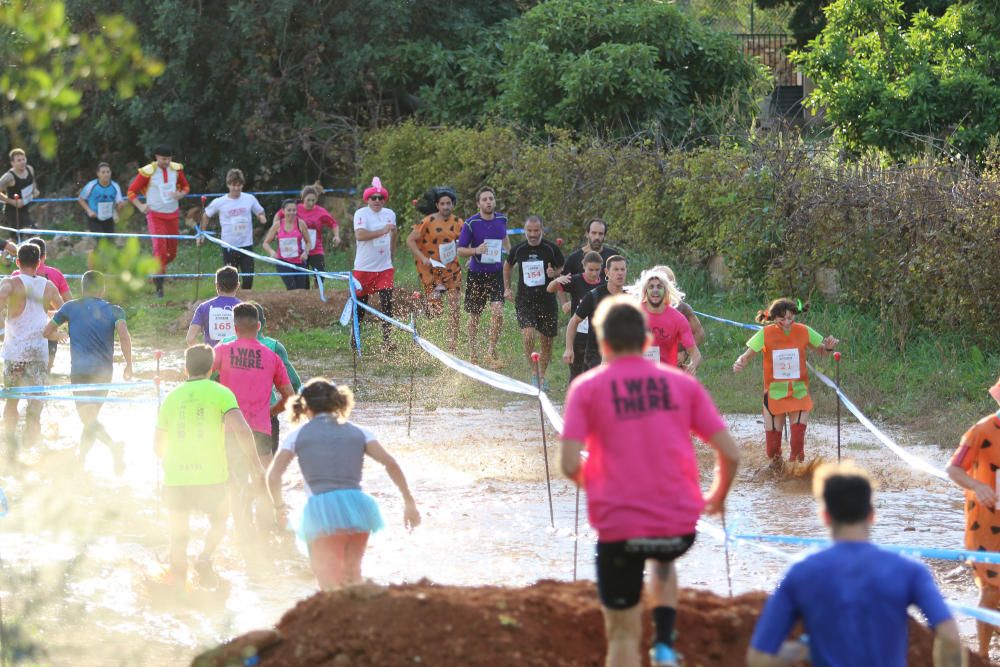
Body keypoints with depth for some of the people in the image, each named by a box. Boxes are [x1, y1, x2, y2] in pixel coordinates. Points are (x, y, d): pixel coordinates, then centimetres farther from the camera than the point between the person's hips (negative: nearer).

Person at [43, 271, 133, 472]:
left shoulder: (71, 308, 6)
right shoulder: (114, 311, 3)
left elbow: (47, 333, 12)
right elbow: (123, 334, -15)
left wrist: (59, 335, 35)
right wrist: (129, 365, -8)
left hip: (80, 370, -3)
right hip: (104, 372, 3)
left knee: (87, 417, -9)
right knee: (91, 418, 17)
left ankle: (113, 445, -33)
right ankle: (81, 462, 23)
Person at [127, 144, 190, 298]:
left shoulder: (176, 169, 1)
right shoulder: (147, 172, -11)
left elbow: (186, 187, 16)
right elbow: (131, 191, -3)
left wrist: (181, 194, -7)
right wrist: (140, 206, -18)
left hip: (173, 215, 5)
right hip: (155, 215, -5)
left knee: (172, 252, 9)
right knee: (160, 248, -15)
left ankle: (156, 269, 40)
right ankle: (159, 287, -12)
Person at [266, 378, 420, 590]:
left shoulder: (298, 435, 14)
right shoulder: (357, 431, 18)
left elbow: (273, 475, 4)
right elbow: (390, 463, 5)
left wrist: (279, 505, 21)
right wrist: (409, 501, 6)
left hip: (320, 510, -3)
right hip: (356, 507, 3)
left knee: (330, 585, -1)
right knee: (352, 575, 26)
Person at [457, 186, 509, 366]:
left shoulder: (501, 220, 3)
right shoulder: (471, 224, -9)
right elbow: (460, 250, -6)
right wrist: (476, 250, -23)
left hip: (497, 273, 2)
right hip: (476, 275, -2)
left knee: (497, 312, -15)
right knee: (474, 316, 9)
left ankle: (491, 351, -5)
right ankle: (473, 352, 25)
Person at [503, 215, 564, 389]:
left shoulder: (551, 249, -4)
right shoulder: (518, 249, 1)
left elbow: (564, 270, 7)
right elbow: (508, 265, 21)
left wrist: (555, 273, -16)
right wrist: (507, 288, 15)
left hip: (547, 301, 0)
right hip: (524, 301, 0)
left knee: (546, 341, 7)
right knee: (528, 335, -20)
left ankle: (542, 376, 25)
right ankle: (532, 372, -3)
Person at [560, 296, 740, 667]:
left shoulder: (586, 388, 0)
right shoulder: (683, 384, 6)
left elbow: (570, 464, -8)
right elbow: (730, 454, 3)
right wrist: (718, 496, 22)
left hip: (620, 528, -3)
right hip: (680, 525, 3)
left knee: (623, 634, 8)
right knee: (664, 561, 36)